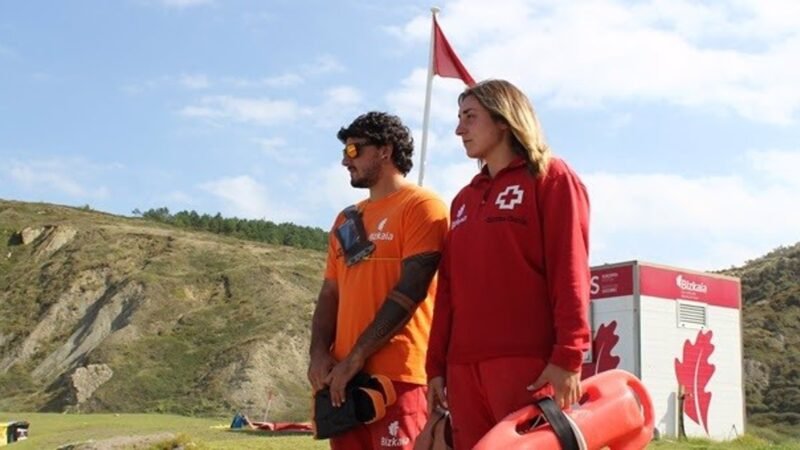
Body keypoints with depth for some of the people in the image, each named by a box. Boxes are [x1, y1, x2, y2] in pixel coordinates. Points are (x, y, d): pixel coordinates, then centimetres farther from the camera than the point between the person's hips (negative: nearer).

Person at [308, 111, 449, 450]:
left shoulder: (422, 206, -3)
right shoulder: (347, 220, 21)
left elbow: (409, 291, -13)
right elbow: (330, 294, 17)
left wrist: (355, 358, -15)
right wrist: (319, 353, -1)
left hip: (398, 376, -7)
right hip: (344, 378, 7)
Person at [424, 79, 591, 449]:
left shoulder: (550, 177, 3)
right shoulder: (463, 200, 22)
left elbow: (569, 270, -7)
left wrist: (568, 355, -15)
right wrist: (436, 365, 13)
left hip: (527, 362, -6)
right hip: (464, 367, 7)